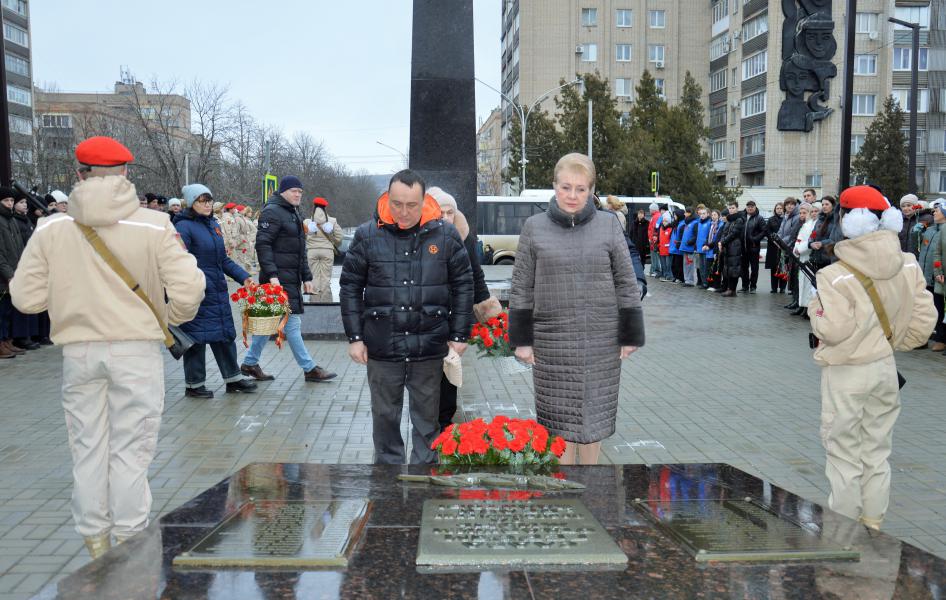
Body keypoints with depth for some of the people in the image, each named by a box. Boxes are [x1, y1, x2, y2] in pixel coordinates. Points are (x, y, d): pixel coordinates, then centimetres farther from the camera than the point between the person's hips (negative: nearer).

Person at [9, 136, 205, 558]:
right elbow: (188, 289, -15)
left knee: (87, 448, 15)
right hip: (137, 349, -2)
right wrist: (170, 318, 6)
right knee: (131, 449, 8)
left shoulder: (51, 228, -4)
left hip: (78, 351, 2)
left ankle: (94, 540, 27)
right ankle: (128, 542, 16)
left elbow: (26, 297, -2)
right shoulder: (153, 226, -10)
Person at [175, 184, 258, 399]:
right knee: (197, 337, 2)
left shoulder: (213, 224, 14)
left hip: (218, 291, 8)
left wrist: (243, 277, 14)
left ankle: (233, 379, 24)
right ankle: (193, 384, 15)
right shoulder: (184, 227, -10)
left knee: (225, 334, 13)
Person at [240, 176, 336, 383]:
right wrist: (272, 275, -24)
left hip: (291, 278, 10)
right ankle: (309, 368, 0)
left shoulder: (294, 213, 20)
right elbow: (263, 244, -17)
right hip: (279, 278, -10)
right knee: (292, 322, -5)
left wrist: (306, 277, 21)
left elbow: (300, 251, 25)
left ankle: (249, 363, 22)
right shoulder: (272, 212, -9)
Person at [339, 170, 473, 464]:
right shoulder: (367, 235, -1)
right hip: (382, 346, 1)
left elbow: (463, 285, 4)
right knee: (385, 415, 13)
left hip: (429, 346, 0)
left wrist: (459, 335, 2)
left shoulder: (446, 234, -1)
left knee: (427, 416, 12)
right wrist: (355, 337, 0)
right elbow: (350, 287, 4)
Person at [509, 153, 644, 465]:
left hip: (601, 342, 1)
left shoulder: (609, 226, 2)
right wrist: (521, 339, 1)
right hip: (552, 341, 0)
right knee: (559, 417, 4)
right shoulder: (534, 227, 2)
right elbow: (521, 287, 3)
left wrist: (630, 336, 3)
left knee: (593, 415, 10)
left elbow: (626, 284, 4)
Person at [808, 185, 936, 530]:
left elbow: (834, 330, -23)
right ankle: (873, 523, 29)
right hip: (885, 367, 6)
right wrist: (894, 343, 13)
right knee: (877, 451, 18)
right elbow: (924, 318, 0)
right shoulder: (908, 265, -3)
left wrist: (815, 309, -4)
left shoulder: (836, 276, -22)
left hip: (846, 373, -6)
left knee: (844, 453, 7)